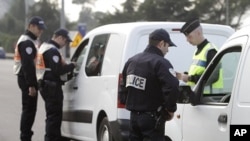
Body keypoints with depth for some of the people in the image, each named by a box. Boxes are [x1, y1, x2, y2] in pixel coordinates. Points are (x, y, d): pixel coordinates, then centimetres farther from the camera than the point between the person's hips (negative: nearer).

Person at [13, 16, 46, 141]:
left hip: (26, 79, 11)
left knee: (28, 109, 14)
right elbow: (27, 65, -22)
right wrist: (31, 85, -25)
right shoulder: (27, 42, -15)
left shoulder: (30, 41, 19)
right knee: (29, 109, -9)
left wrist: (33, 82, 18)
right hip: (27, 79, -11)